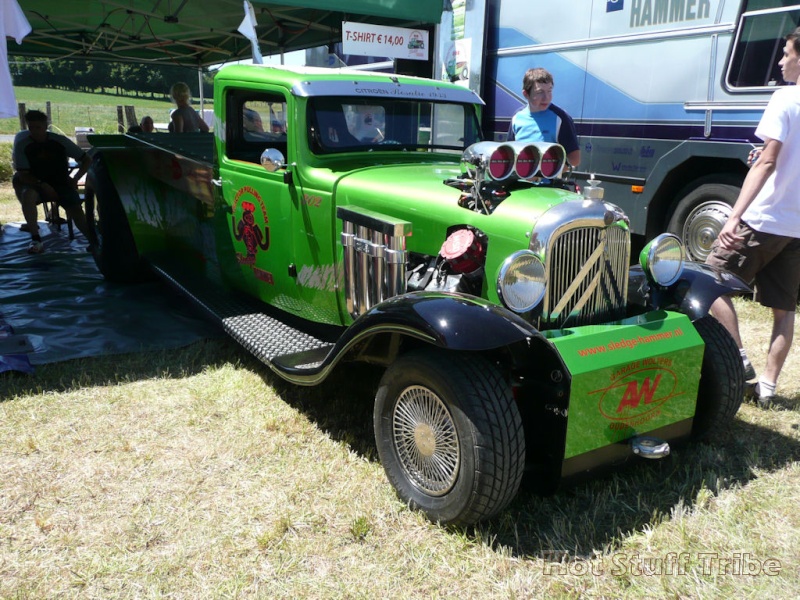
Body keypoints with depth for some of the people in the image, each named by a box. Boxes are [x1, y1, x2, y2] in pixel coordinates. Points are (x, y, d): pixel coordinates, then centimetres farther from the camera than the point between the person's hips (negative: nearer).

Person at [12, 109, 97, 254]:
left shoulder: (60, 141, -9)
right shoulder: (22, 144, -9)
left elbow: (87, 160, -2)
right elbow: (22, 174, -10)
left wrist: (75, 178, -11)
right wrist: (42, 185, -25)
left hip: (62, 184, 0)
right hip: (37, 185, 0)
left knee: (77, 212, -23)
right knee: (27, 195, -33)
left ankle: (94, 242, -8)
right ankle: (35, 239, -27)